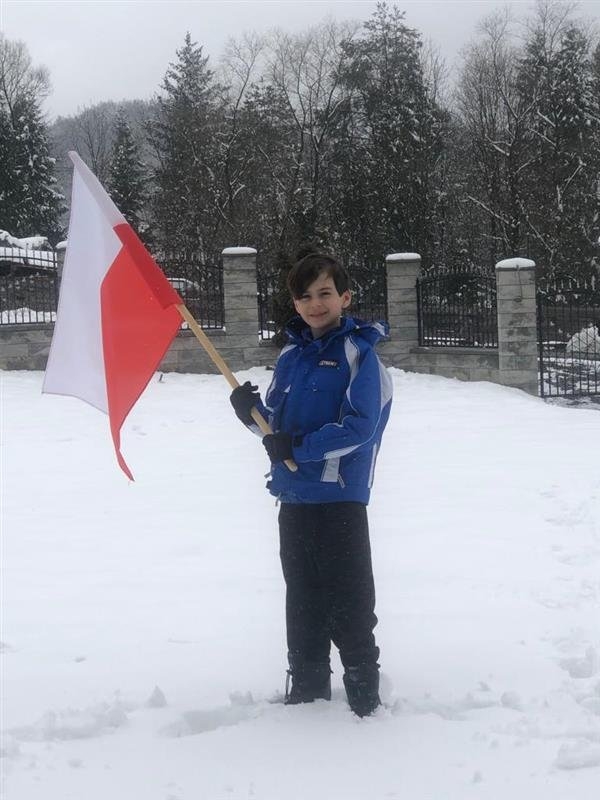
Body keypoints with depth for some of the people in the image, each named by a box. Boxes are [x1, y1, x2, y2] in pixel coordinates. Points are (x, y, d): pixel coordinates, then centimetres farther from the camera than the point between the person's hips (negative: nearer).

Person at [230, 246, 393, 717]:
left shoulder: (358, 352, -9)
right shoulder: (291, 356, 12)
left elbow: (359, 426, -18)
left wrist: (299, 447, -21)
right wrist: (251, 412, -4)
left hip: (340, 497, -7)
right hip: (293, 497, 7)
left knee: (349, 600, -1)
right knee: (303, 601, 14)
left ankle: (364, 693, 9)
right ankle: (307, 688, 25)